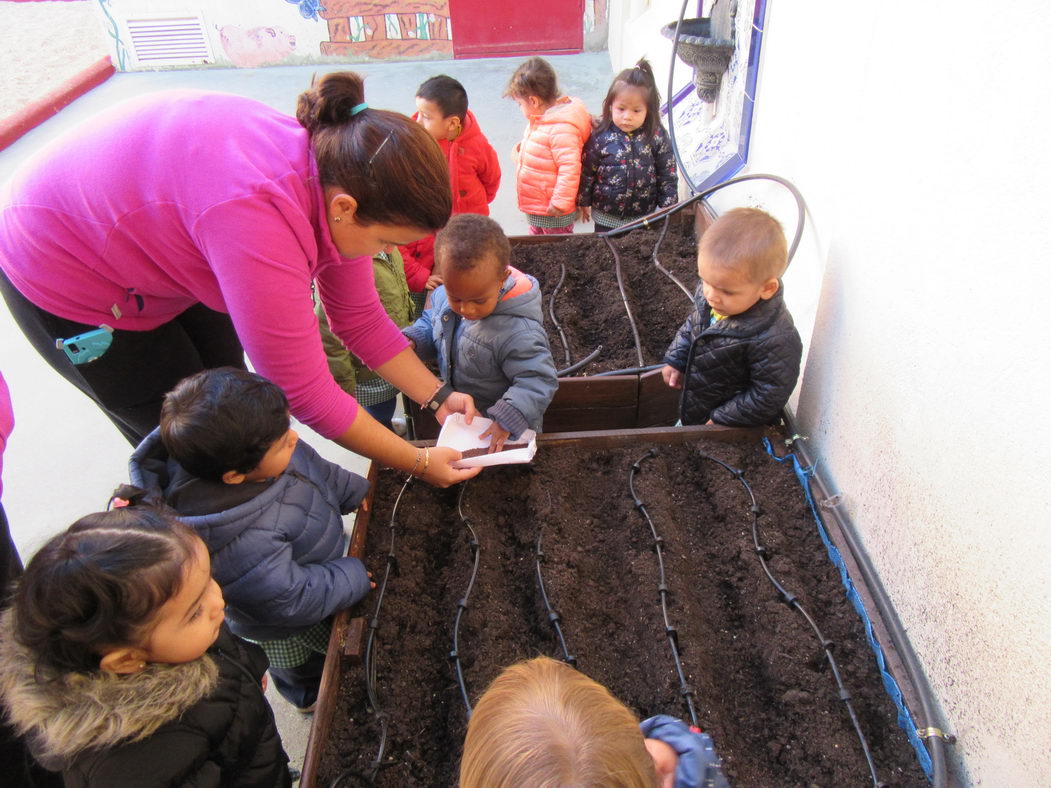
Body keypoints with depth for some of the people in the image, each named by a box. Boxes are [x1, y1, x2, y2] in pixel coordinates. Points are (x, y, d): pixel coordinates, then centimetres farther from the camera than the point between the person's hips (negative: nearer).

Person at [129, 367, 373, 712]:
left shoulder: (240, 447, -25)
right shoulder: (245, 544, -50)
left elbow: (316, 470, -4)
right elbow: (293, 599, -35)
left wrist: (356, 491, 1)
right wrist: (353, 577, -23)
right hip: (286, 633, -7)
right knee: (304, 669, 27)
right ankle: (311, 697, 60)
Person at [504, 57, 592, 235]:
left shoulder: (561, 128, -26)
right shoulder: (539, 120, 6)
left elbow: (570, 168, -28)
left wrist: (560, 203, -25)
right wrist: (520, 150, 7)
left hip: (554, 214, -10)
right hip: (535, 209, 11)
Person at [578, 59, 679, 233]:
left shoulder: (657, 136, -8)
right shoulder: (600, 136, -10)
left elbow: (667, 174, -1)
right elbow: (587, 171, -2)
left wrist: (667, 206, -1)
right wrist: (584, 202, 4)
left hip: (644, 218, 0)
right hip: (606, 218, 0)